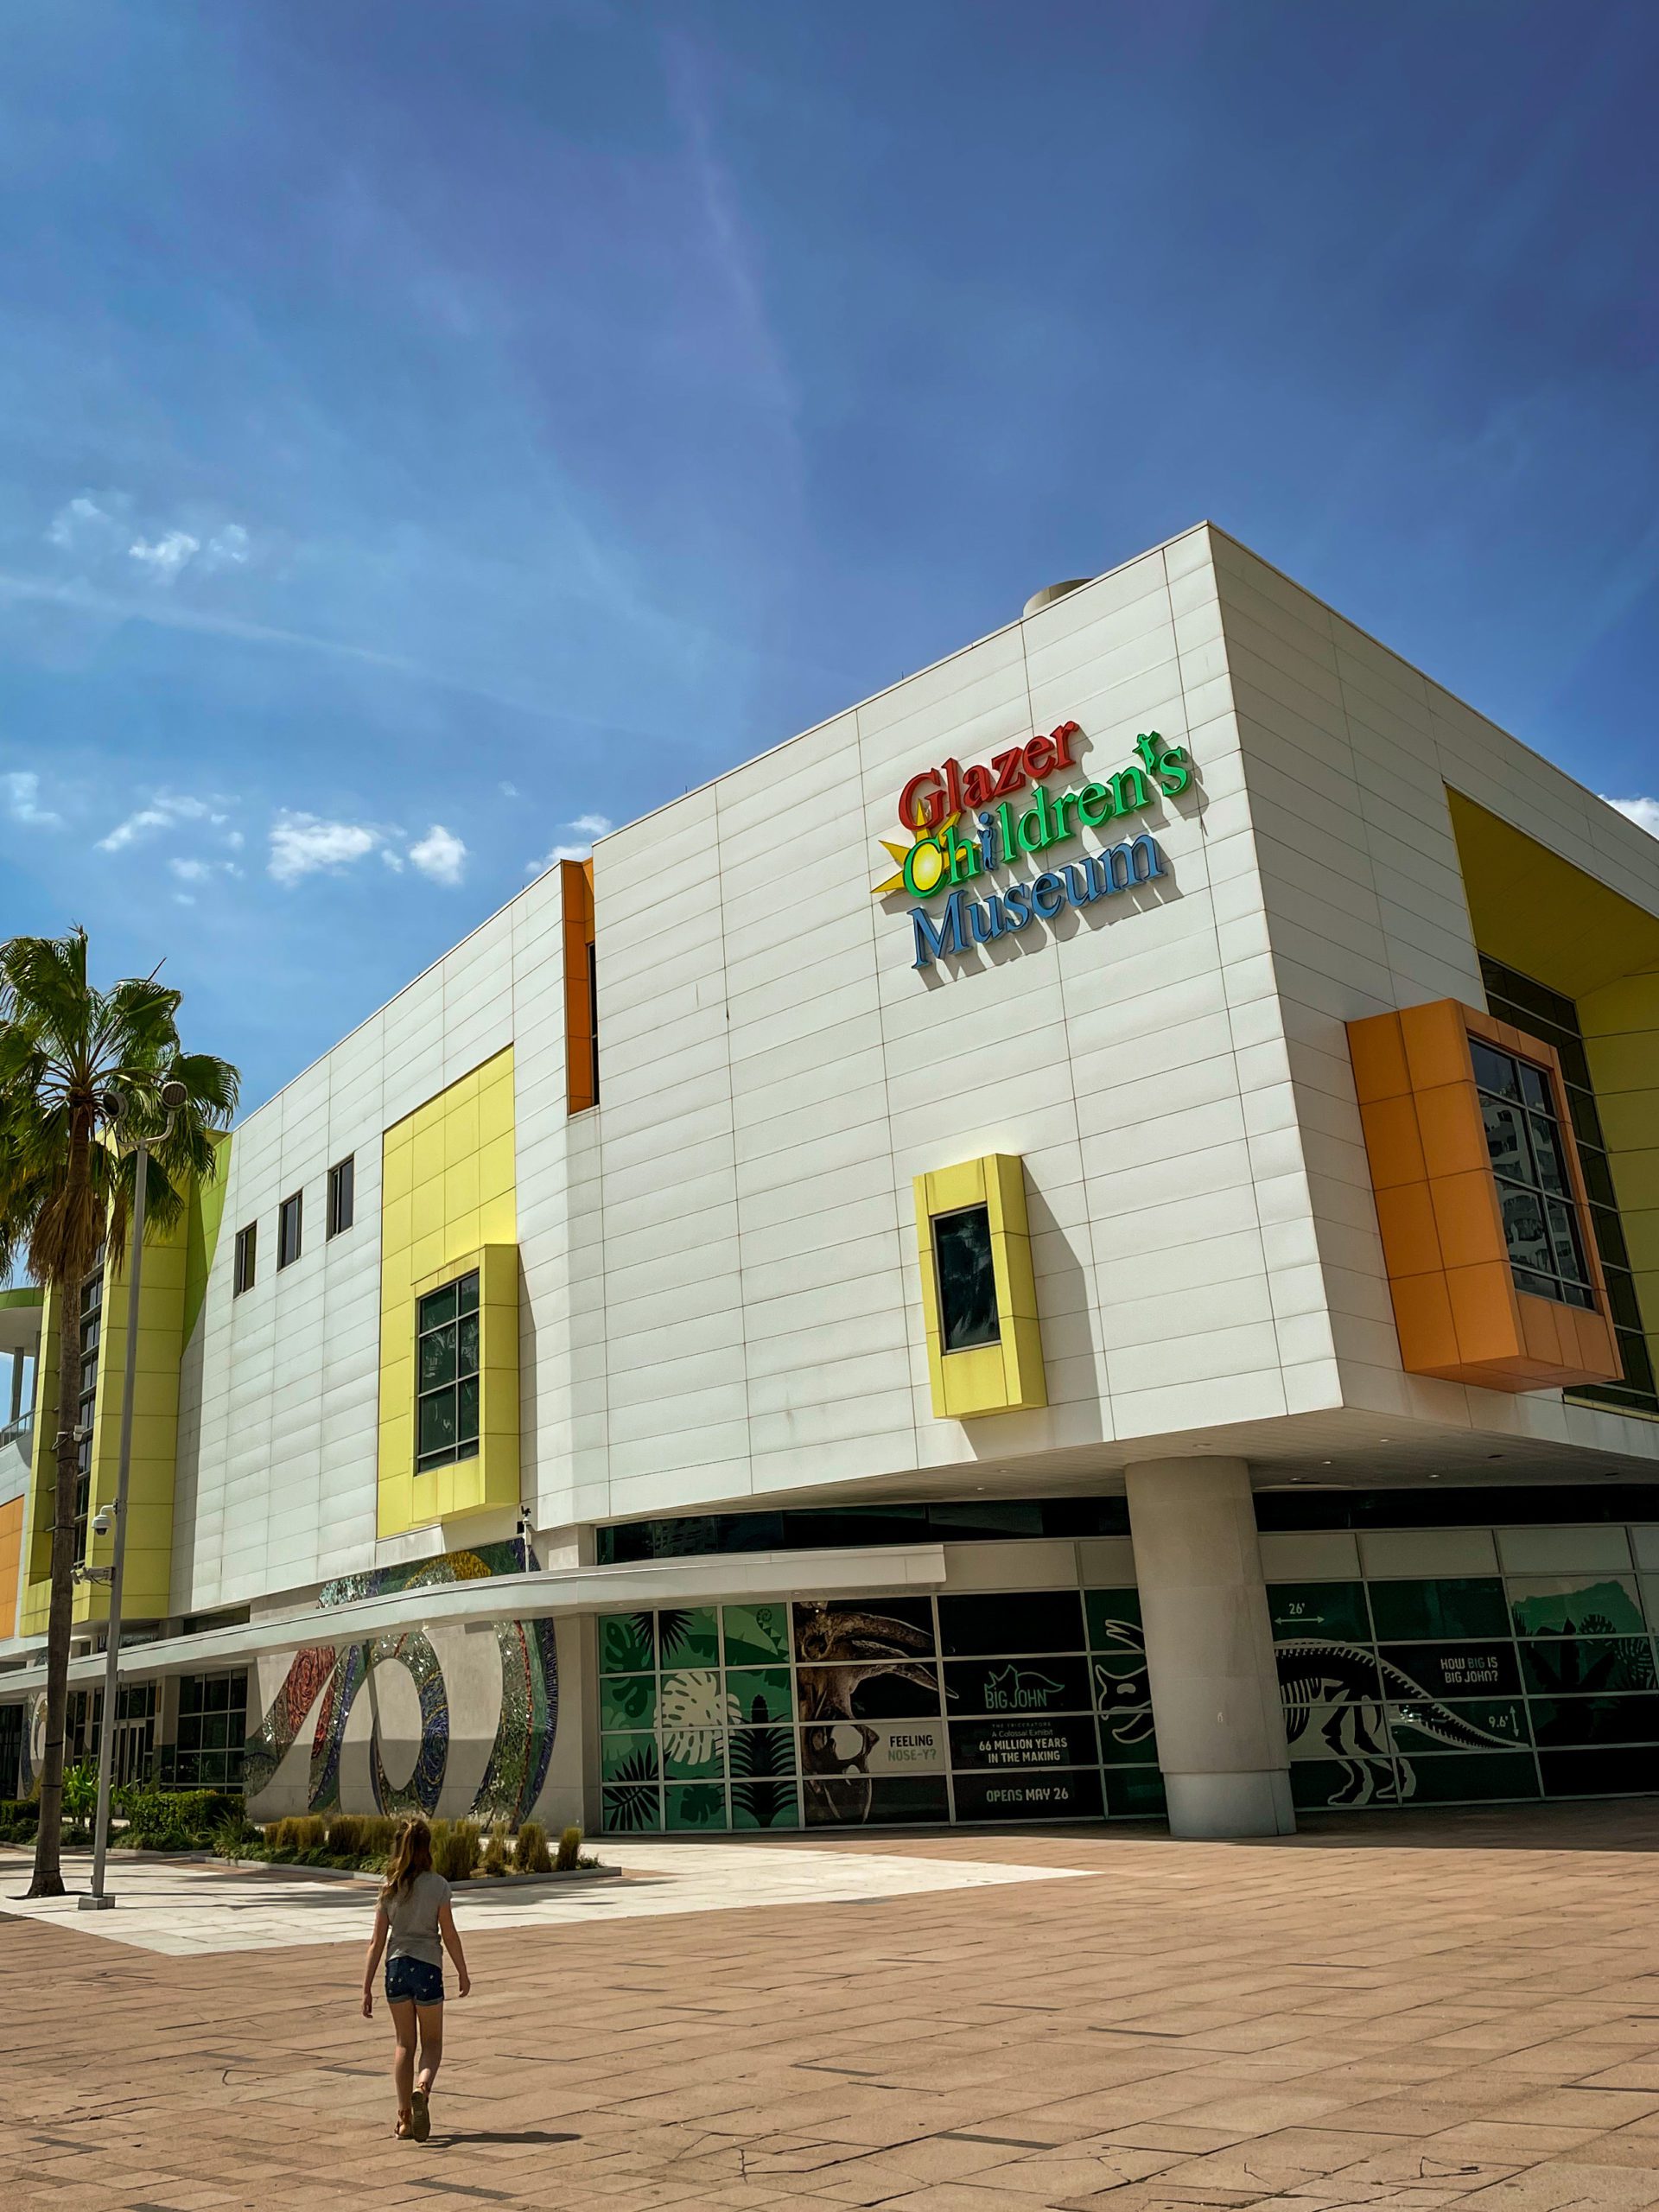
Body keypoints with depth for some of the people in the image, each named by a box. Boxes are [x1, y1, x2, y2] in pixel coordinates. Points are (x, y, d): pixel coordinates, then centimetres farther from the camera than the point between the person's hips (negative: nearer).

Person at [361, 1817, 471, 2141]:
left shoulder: (388, 1887, 1)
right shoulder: (437, 1885, -8)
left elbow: (377, 1941, 0)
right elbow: (449, 1935, -4)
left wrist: (367, 1989, 5)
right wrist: (463, 1972, 8)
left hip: (396, 1967, 3)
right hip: (428, 1968, -3)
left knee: (404, 2044, 15)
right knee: (432, 2043, 11)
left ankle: (405, 2119, 13)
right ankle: (422, 2088, -18)